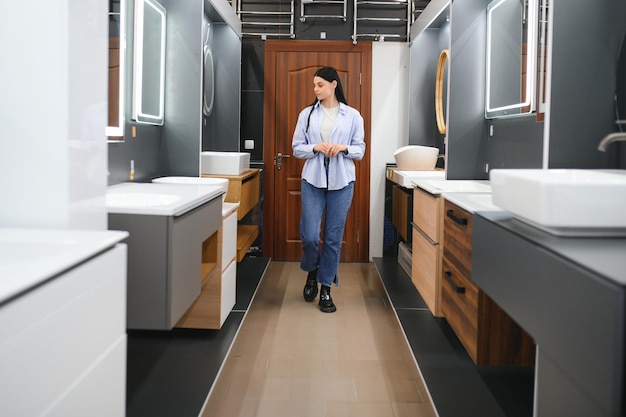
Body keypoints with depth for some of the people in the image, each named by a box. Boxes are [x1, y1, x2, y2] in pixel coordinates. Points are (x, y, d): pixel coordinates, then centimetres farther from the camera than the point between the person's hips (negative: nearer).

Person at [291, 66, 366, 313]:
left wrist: (343, 148, -14)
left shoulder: (352, 116, 3)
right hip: (312, 180, 0)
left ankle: (325, 288, 17)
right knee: (310, 235, -5)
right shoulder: (307, 114, 5)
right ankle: (312, 273, 27)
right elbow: (297, 148, 6)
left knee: (334, 237, 3)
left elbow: (360, 150, 6)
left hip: (342, 181, 0)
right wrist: (315, 148, -13)